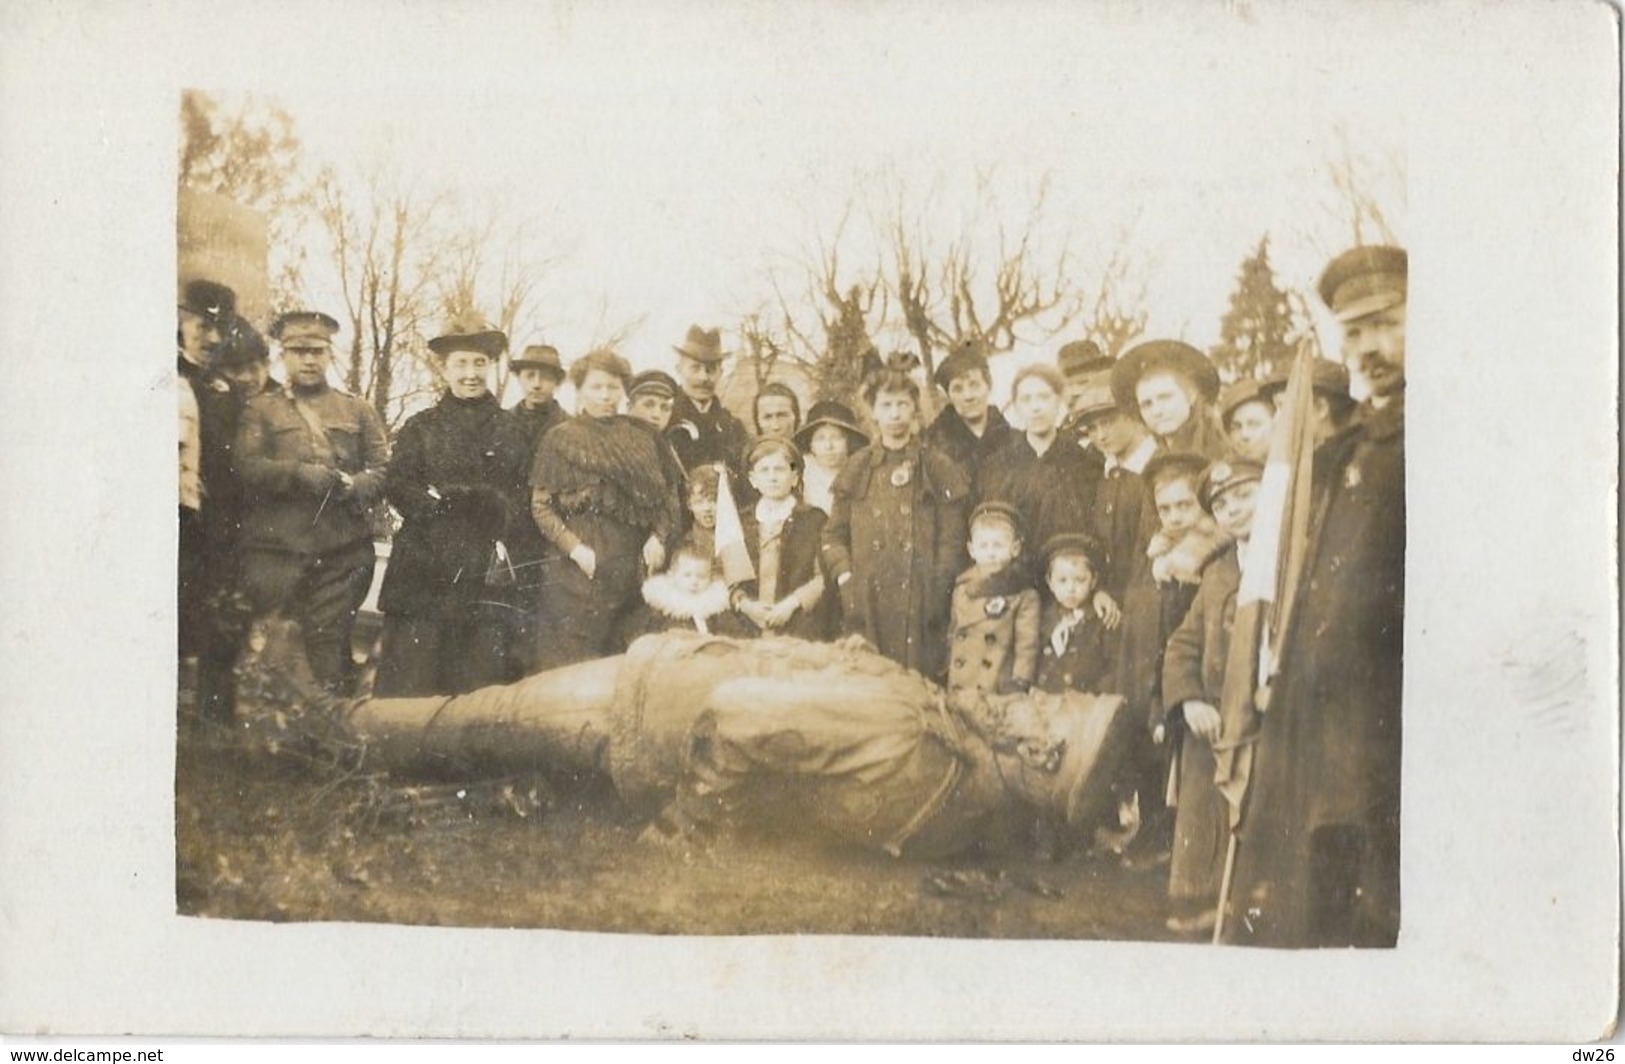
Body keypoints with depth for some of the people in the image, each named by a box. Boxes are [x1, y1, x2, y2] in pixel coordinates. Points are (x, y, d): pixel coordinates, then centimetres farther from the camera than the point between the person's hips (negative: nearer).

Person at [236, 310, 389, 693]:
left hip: (344, 551, 1)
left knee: (330, 644, -3)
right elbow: (247, 468, -2)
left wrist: (353, 486, -11)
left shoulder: (359, 412, 20)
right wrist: (299, 474, -15)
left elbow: (383, 471, 9)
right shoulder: (260, 411, 14)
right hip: (275, 548, -1)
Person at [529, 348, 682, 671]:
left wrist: (658, 536, -1)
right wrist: (574, 547, -11)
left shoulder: (641, 438, 12)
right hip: (577, 569, -3)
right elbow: (541, 505, 1)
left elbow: (667, 494, 16)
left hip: (631, 569, 3)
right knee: (571, 662, -6)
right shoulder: (559, 440, 3)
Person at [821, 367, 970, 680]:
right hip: (868, 604, 1)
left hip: (920, 606, -1)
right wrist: (845, 578, -2)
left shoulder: (938, 469, 7)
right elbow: (834, 535, 12)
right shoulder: (856, 469, 12)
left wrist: (938, 589, -7)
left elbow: (952, 540, 4)